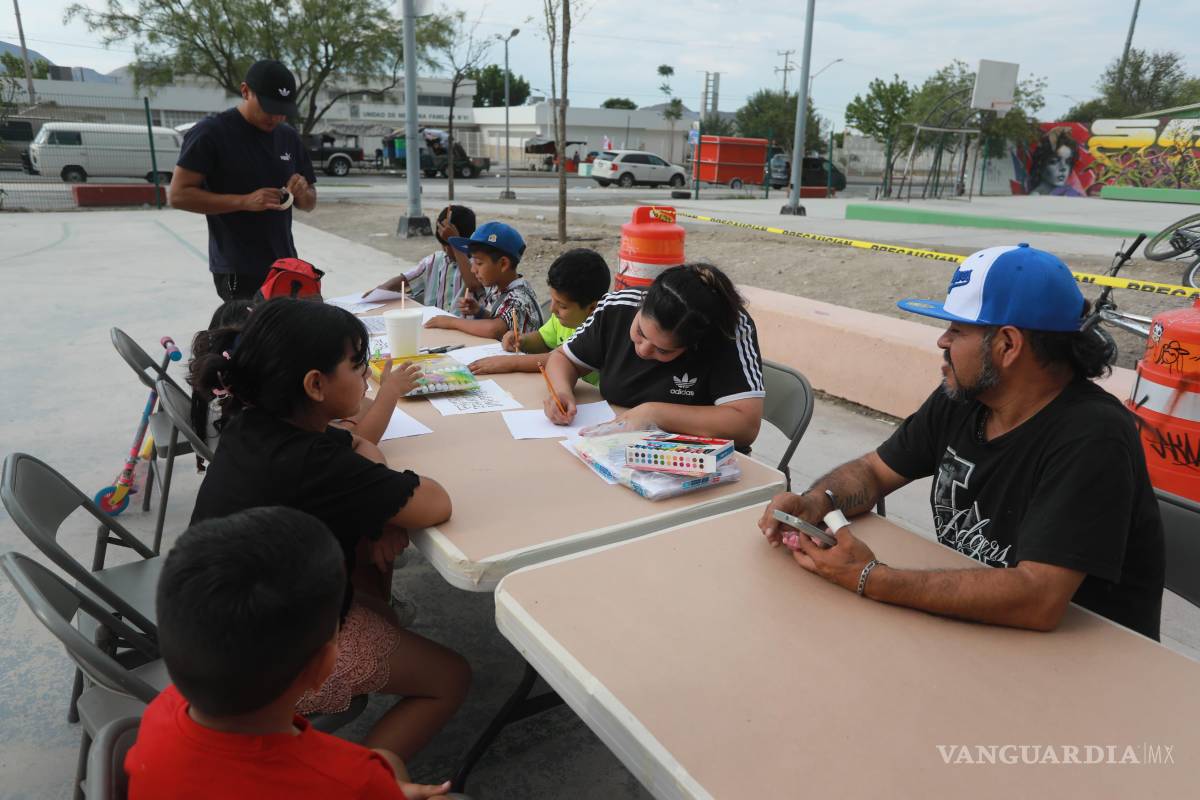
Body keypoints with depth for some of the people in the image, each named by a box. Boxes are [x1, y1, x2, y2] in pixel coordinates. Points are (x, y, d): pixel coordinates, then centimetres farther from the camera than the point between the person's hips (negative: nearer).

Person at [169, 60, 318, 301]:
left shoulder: (289, 137, 11)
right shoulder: (211, 133, -6)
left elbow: (310, 204, 17)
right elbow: (179, 195, -11)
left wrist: (302, 193, -7)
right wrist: (244, 201, -21)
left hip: (285, 266, 6)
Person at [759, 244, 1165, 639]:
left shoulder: (1090, 440, -26)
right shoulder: (960, 398, -4)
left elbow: (1039, 601, -34)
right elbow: (873, 471, 6)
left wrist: (870, 579, -33)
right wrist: (815, 501, -16)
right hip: (960, 618, 6)